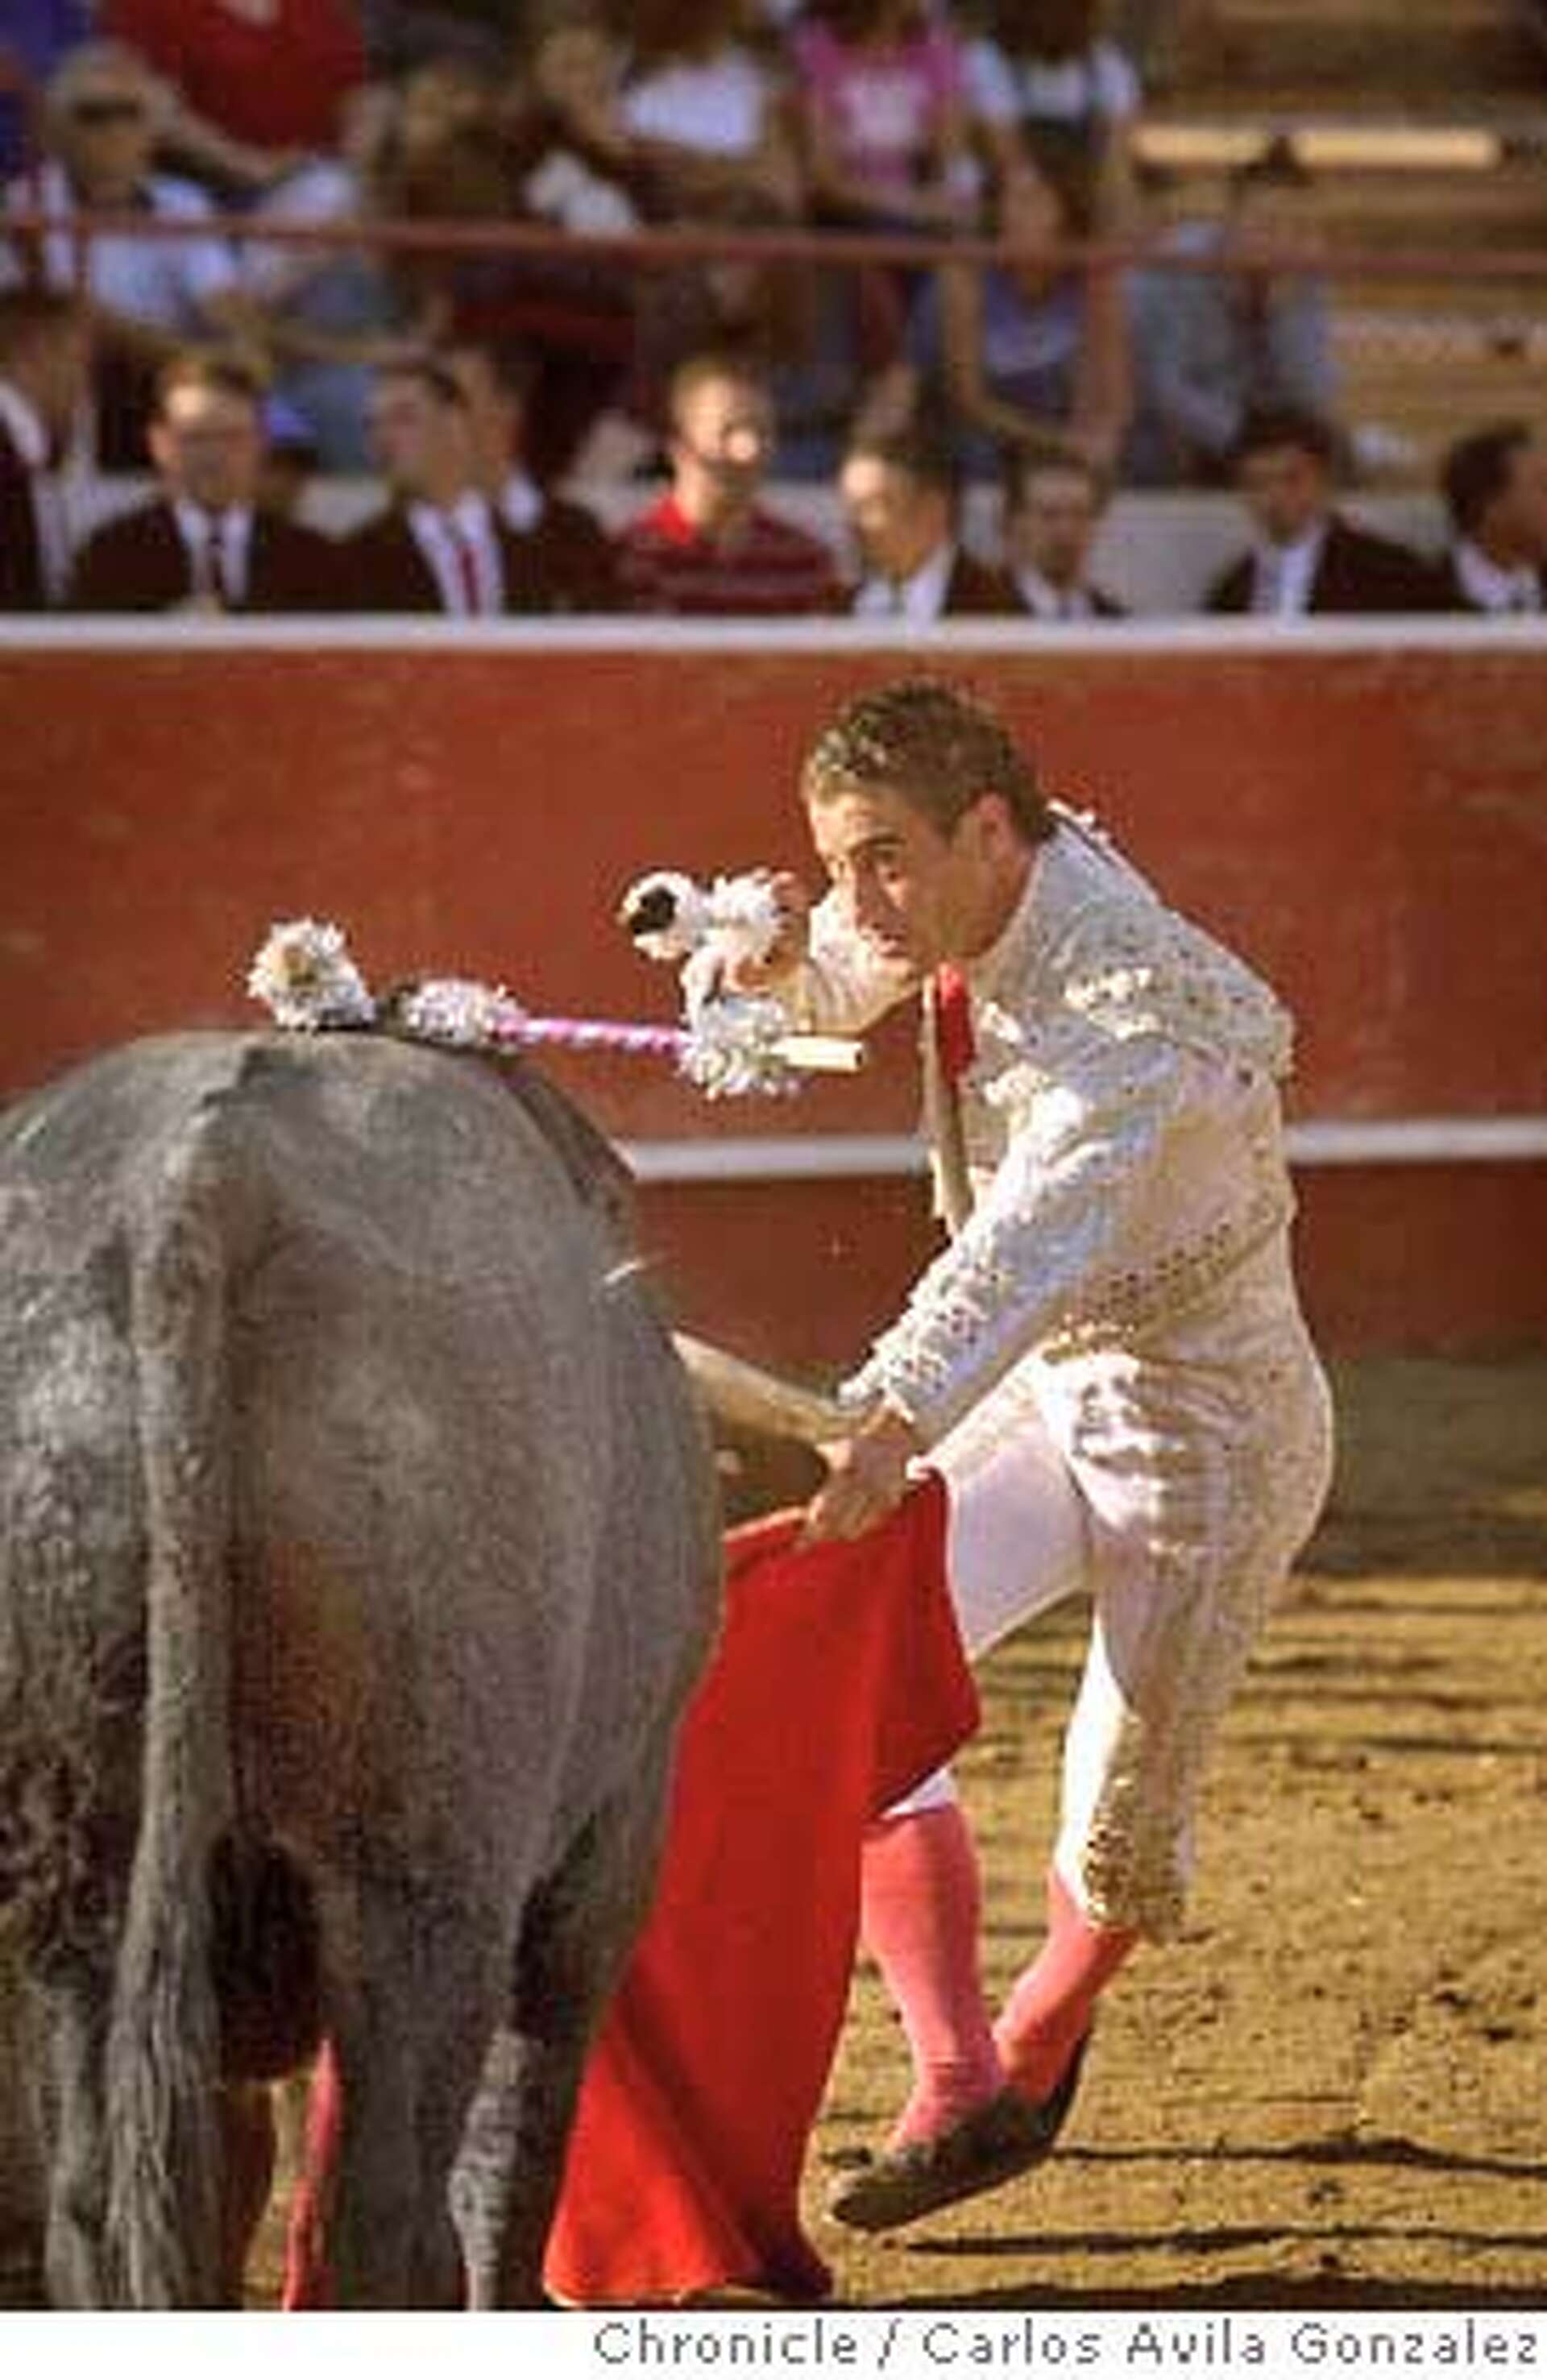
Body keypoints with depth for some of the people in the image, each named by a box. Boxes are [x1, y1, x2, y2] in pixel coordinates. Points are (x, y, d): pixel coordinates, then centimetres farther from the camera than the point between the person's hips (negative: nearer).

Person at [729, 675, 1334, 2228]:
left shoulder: (1137, 1000, -31)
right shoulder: (978, 894, -6)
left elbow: (1040, 1236, -47)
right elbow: (831, 987, 17)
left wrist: (901, 1419, -62)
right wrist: (782, 959, -10)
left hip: (1209, 1432, -7)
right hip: (1045, 1393, 8)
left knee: (1123, 1831, 1)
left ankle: (1038, 2040, 35)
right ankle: (959, 2092, -14)